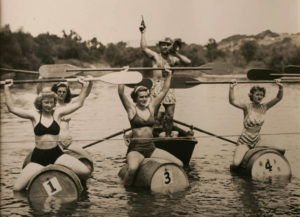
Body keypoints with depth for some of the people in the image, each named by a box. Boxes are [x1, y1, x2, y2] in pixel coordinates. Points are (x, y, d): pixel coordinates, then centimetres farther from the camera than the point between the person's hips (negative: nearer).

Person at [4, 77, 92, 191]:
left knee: (85, 172, -18)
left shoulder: (57, 113, 4)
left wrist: (85, 86, 0)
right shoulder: (34, 114, 2)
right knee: (17, 188, -10)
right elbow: (12, 108, 0)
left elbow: (78, 103, 4)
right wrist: (6, 88, -1)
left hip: (57, 154, 0)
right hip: (38, 157, 0)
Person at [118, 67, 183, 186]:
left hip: (151, 148, 5)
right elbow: (121, 93, -13)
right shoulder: (132, 109, 0)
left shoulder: (151, 107, 11)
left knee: (179, 164, -7)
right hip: (136, 149, -5)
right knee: (133, 169, -38)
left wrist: (169, 75, 9)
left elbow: (164, 91, 13)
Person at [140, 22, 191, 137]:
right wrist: (143, 32, -7)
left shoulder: (173, 58, 16)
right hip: (156, 85, -4)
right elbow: (144, 47, -7)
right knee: (154, 114, -9)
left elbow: (188, 62, 6)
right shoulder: (155, 56, 7)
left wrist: (176, 54, -1)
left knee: (170, 115, 5)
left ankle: (168, 136, 18)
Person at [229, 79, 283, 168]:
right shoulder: (247, 107, -12)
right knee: (236, 164, -20)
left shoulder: (264, 107, 0)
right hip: (244, 141, -4)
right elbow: (232, 101, -26)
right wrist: (231, 88, -38)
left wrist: (280, 87, -20)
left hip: (256, 140, 4)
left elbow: (278, 98, -5)